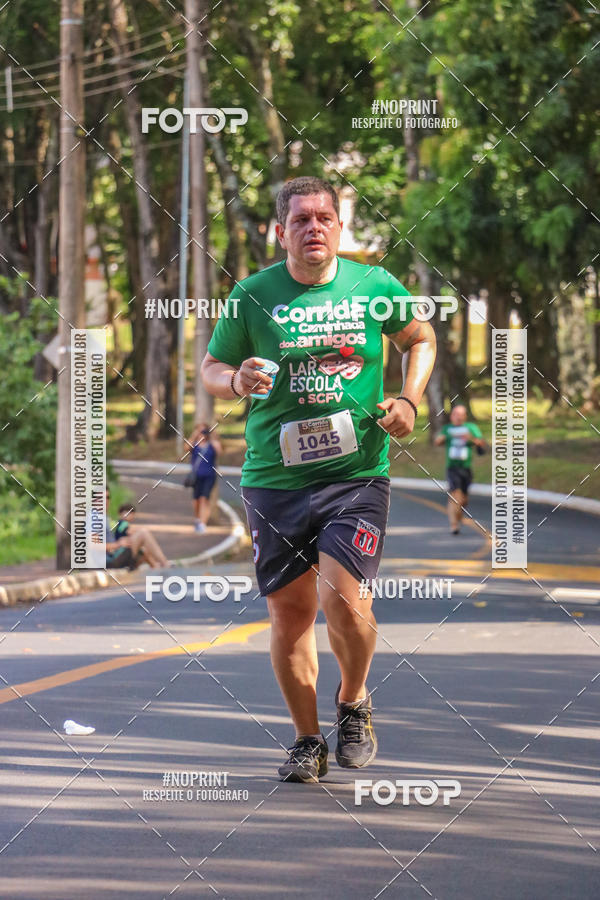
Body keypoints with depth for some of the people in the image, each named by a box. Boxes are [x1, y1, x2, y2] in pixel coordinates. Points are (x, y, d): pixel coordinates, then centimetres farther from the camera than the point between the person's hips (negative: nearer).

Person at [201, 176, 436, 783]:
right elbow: (211, 369, 11)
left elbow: (420, 339, 20)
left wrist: (408, 401, 4)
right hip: (274, 477, 1)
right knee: (289, 611, 4)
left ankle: (353, 700, 13)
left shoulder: (377, 287, 2)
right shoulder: (253, 294, 1)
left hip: (357, 473, -1)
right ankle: (307, 739, 21)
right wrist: (237, 381, -12)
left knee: (343, 598, -16)